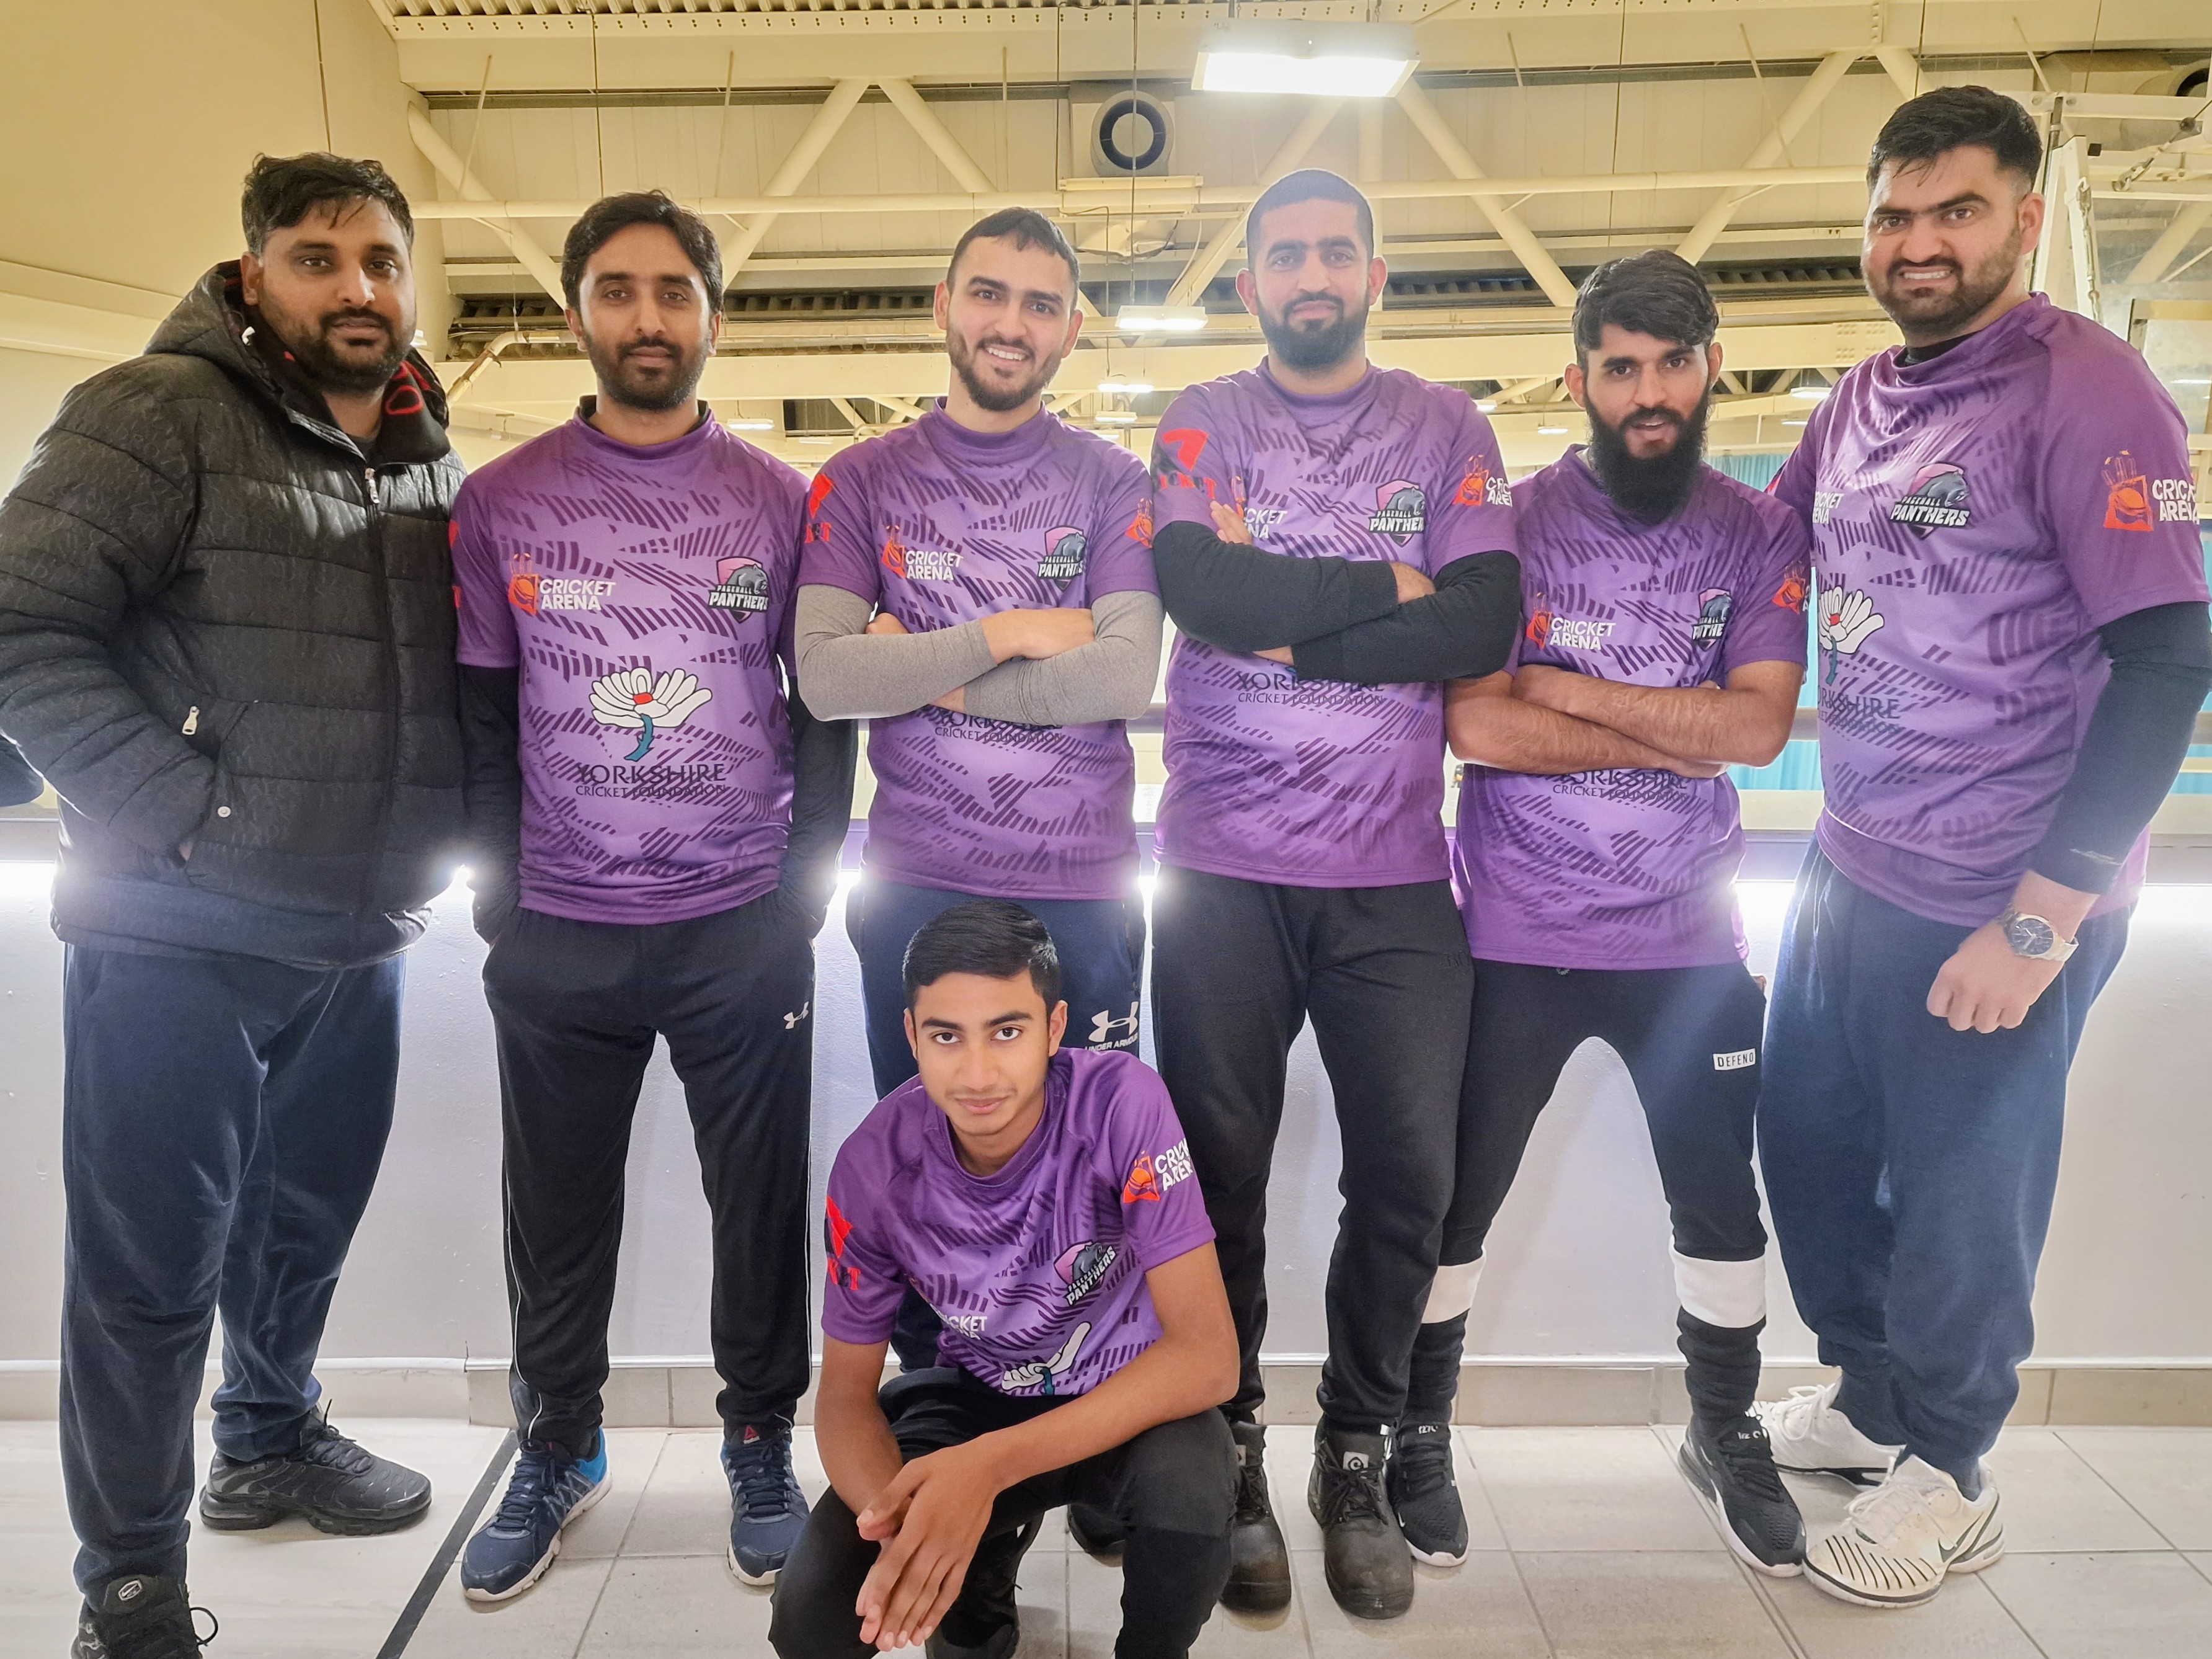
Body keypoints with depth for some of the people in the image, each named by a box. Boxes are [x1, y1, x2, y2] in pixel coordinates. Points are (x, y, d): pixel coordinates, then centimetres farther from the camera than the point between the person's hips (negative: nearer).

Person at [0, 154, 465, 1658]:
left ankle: (272, 1438, 44)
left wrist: (428, 844, 5)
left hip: (363, 934, 6)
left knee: (307, 1219, 21)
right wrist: (180, 813, -20)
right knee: (152, 1265, 4)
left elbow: (460, 669, 17)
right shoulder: (162, 415, -11)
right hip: (177, 934, -6)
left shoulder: (429, 456, 9)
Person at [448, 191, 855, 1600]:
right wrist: (499, 893, 1)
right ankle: (557, 1452, 34)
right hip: (557, 939, 1)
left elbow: (828, 705, 5)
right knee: (559, 1214, 13)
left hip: (747, 930, 0)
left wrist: (808, 880, -1)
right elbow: (481, 712, 7)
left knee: (762, 1202, 8)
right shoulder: (502, 501, 3)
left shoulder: (781, 500, 2)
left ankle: (762, 1447, 29)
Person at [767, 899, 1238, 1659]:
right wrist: (903, 1522, -33)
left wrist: (992, 1465, -40)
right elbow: (847, 1392, -10)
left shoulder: (1122, 1103, -29)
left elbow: (1207, 1355, -31)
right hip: (977, 1397, 3)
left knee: (1189, 1483, -36)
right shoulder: (875, 1164, -20)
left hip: (1133, 1397, -2)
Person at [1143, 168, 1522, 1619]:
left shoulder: (1448, 431, 10)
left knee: (1412, 1176, 3)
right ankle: (1227, 1459, 25)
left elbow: (1487, 625, -6)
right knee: (1222, 1172, 6)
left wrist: (1288, 620, -12)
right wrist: (1385, 589, -7)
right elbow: (1200, 590, -12)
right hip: (1225, 868, -1)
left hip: (1397, 872, 1)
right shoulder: (1200, 428, 8)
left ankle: (1359, 1462, 24)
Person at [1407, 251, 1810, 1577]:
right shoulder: (1511, 520, -4)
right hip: (1513, 934, -2)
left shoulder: (1762, 534, 2)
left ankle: (1729, 1433, 38)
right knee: (1454, 1196, 7)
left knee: (1721, 1198, 14)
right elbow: (1472, 725, -16)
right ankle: (1421, 1434, 29)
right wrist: (1684, 736, -14)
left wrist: (1558, 686, -16)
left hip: (1691, 939, 2)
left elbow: (1758, 726, -12)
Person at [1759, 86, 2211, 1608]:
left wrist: (2041, 921, -20)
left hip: (1998, 908, -7)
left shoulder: (2088, 387, -14)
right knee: (1807, 1146, 19)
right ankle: (1869, 1397, 44)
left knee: (1956, 1206, 10)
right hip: (1849, 869, 7)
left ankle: (1947, 1474, 36)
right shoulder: (1860, 400, 7)